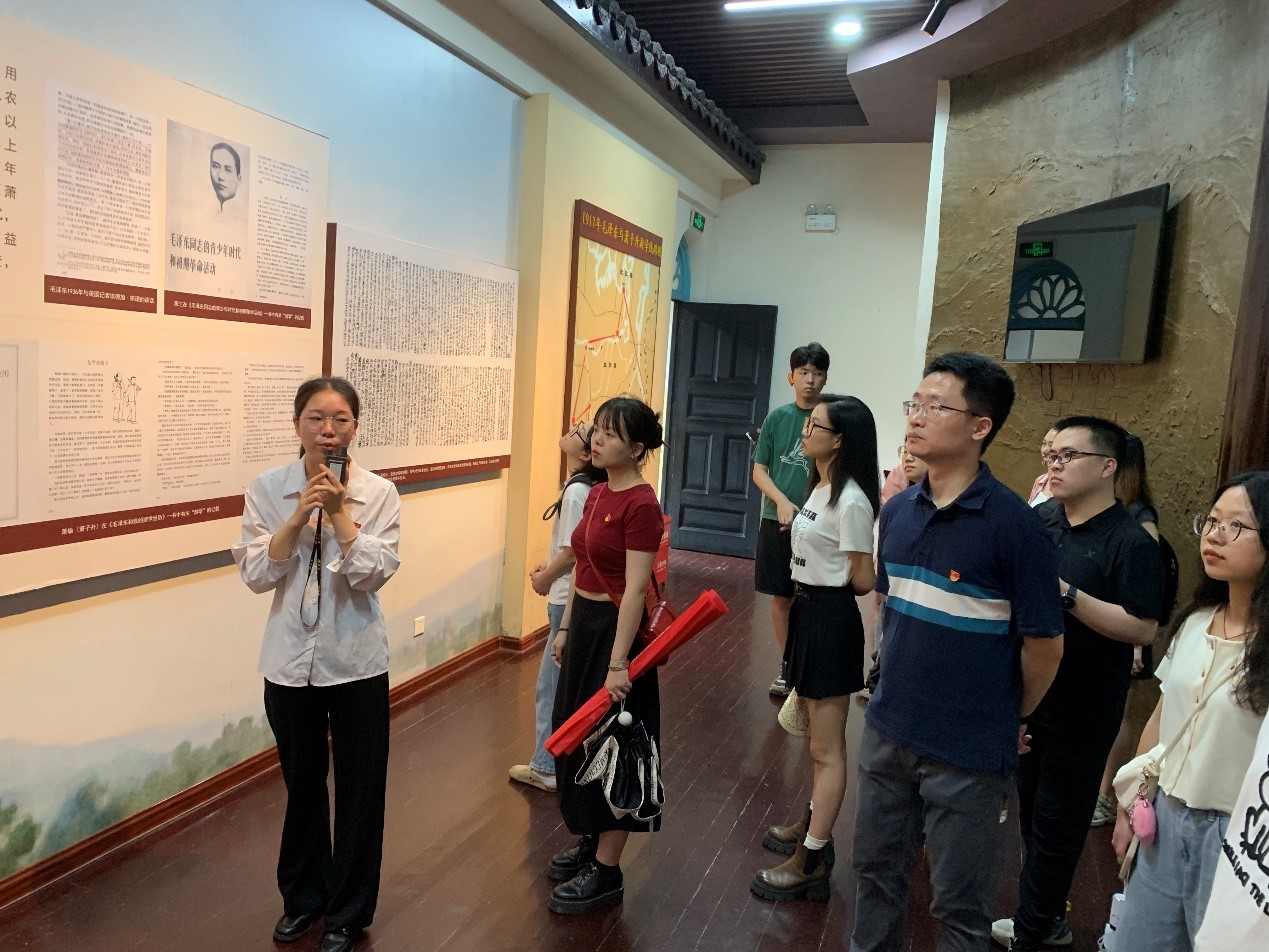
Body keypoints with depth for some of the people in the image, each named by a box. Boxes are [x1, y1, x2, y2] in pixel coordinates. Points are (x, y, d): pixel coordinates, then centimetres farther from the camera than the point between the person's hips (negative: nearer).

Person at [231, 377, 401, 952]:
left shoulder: (378, 493, -7)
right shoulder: (267, 489, -4)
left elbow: (373, 574, -15)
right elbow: (255, 574, -10)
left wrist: (339, 510, -21)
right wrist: (299, 515, -20)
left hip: (356, 661, -1)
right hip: (291, 660, 2)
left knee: (359, 789, 9)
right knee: (302, 784, 19)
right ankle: (303, 897, 42)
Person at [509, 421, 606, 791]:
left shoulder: (576, 491, -20)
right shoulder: (590, 487, 6)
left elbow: (571, 552, -20)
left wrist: (544, 580, -5)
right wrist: (548, 568, 10)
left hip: (570, 601, -9)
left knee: (553, 685, 2)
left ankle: (547, 768, 13)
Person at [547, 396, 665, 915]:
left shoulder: (641, 504, -20)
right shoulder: (597, 493, 7)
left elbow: (634, 590, -22)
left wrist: (618, 663, -23)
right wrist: (565, 629, 16)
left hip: (615, 629, -9)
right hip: (583, 623, 9)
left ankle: (607, 870, 20)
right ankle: (591, 840, 38)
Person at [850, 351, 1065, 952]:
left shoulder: (1014, 525, -18)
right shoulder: (897, 512, 0)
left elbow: (1044, 642, -10)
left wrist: (1011, 719, 3)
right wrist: (900, 685, 12)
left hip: (969, 750, -5)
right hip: (886, 732, 5)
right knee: (875, 870, 20)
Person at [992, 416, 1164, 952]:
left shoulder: (1130, 542, -15)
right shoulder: (1040, 518, 2)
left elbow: (1144, 629, -22)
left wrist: (1067, 594, -27)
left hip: (1081, 710, -6)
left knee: (1055, 824, 8)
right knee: (1031, 808, 20)